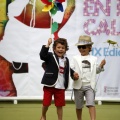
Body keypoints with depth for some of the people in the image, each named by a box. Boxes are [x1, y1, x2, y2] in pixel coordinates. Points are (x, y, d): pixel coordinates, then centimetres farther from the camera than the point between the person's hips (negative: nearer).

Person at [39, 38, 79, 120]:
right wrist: (48, 45, -34)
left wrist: (74, 74, 2)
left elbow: (68, 70, 21)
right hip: (49, 85, -4)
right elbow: (42, 55, -26)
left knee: (60, 105, 8)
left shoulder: (66, 60, 10)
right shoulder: (50, 56, -6)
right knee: (46, 103, 3)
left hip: (60, 87, 4)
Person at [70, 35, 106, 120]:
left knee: (91, 103, -16)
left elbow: (96, 71, 16)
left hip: (90, 85, 0)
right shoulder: (75, 58, 5)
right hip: (78, 85, 0)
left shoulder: (94, 59, 9)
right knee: (79, 106, 11)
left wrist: (101, 66, -2)